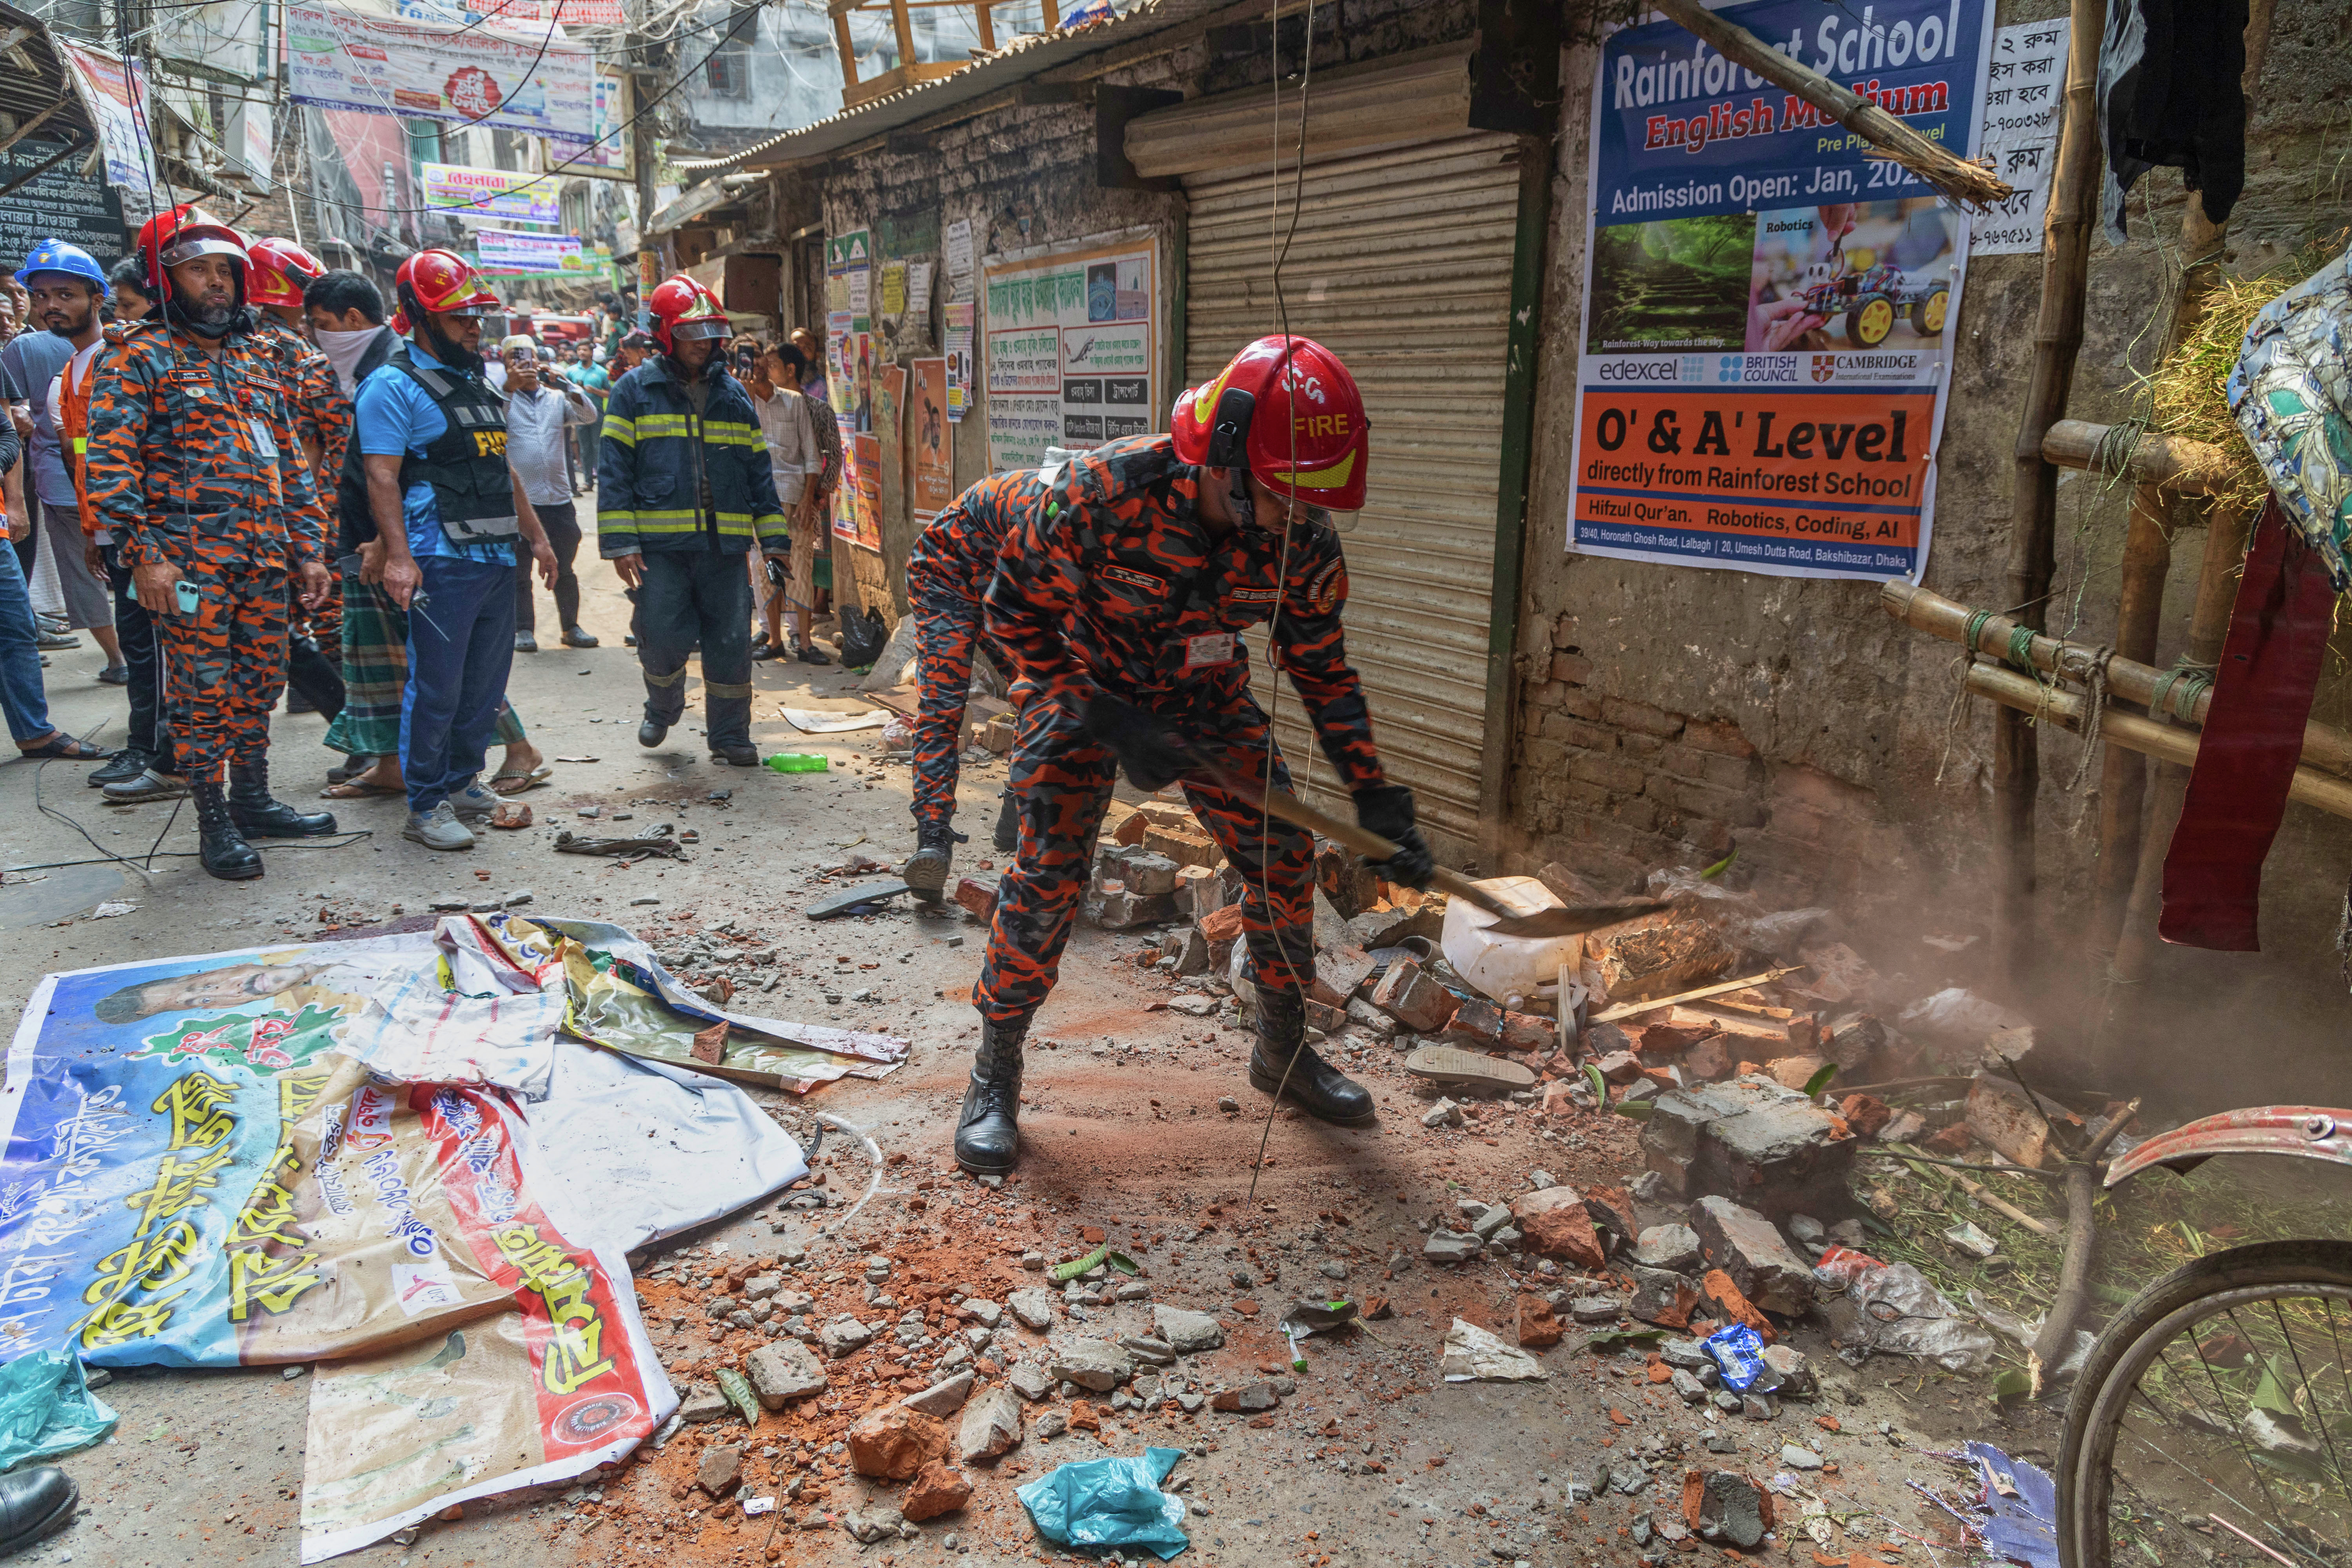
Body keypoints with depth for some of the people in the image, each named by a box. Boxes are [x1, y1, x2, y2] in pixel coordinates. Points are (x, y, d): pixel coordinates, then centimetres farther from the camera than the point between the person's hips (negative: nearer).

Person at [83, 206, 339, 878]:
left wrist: (308, 550, 14)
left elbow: (290, 459, 18)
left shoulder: (257, 355, 16)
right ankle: (213, 824, 9)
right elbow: (110, 460, -9)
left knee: (259, 685, 12)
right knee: (202, 693, 0)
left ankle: (253, 800, 26)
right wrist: (143, 553, -17)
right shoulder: (142, 356, -2)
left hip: (266, 559, 6)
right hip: (191, 562, -6)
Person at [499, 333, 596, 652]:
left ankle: (571, 627, 20)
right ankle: (524, 630, 10)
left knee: (564, 570, 11)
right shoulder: (503, 397, 3)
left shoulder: (557, 397, 12)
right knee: (519, 571, 4)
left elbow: (589, 415, -4)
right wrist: (510, 386, -29)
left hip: (559, 497, 3)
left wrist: (565, 387, -18)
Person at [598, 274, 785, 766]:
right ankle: (662, 709, 27)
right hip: (660, 545, -3)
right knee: (664, 641, -4)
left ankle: (729, 736, 17)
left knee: (731, 645, 3)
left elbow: (759, 471, 16)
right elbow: (615, 470, -1)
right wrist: (621, 542, -9)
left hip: (725, 546, 3)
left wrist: (773, 539, 10)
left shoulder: (734, 394, 16)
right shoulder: (635, 390, 4)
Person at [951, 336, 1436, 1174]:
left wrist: (1376, 797, -12)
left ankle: (1283, 1048, 22)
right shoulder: (1103, 491, -34)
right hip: (1085, 686, -4)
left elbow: (1322, 670, -7)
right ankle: (994, 1076, 5)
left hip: (1206, 696, 4)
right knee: (1048, 873, -14)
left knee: (1285, 856, 1)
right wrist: (1107, 722, -26)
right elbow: (1016, 607, -21)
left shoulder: (1304, 542, -21)